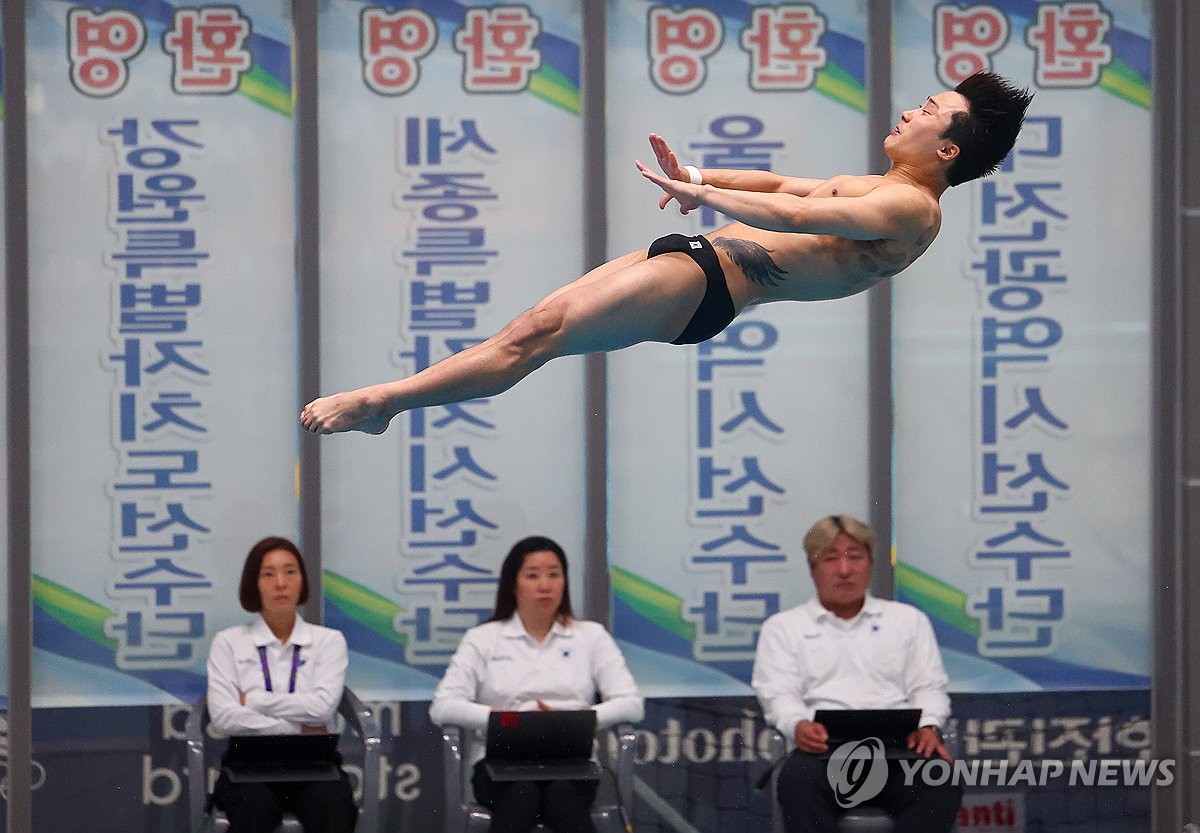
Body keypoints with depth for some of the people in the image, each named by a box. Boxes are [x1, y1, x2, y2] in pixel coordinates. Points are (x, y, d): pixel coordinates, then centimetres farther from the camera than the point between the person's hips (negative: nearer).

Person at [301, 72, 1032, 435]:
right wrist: (702, 179, 9)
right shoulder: (878, 191, 24)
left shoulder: (912, 207, -9)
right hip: (697, 255, 10)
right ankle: (378, 403, 3)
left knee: (534, 338, -14)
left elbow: (793, 212, -19)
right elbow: (784, 183, 26)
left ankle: (380, 401, -13)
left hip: (707, 285, -10)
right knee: (531, 326, 3)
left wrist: (702, 196, -12)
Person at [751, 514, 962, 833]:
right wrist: (798, 725, -18)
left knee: (941, 780, -34)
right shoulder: (783, 627, 20)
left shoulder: (908, 620, 25)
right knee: (798, 778, -38)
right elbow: (778, 694, 7)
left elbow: (928, 687, 17)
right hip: (825, 747, -1)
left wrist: (928, 726, -8)